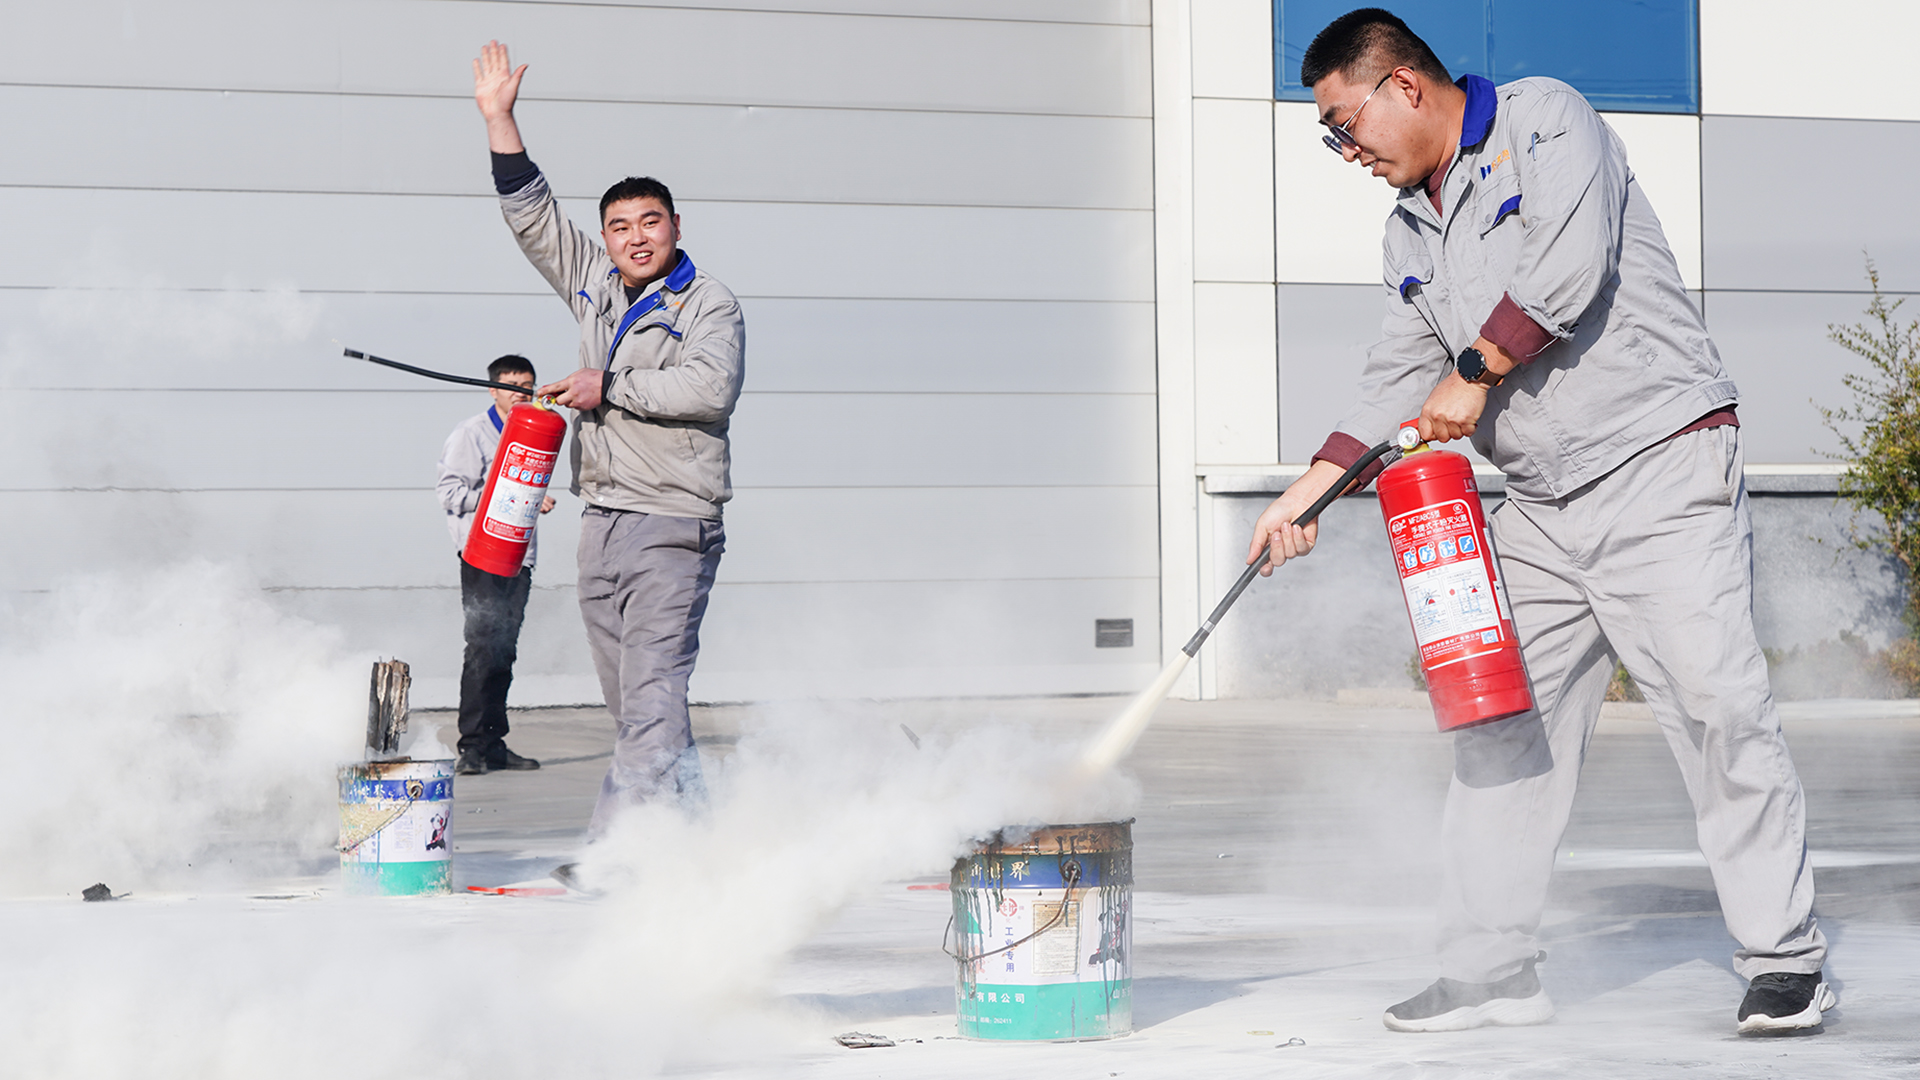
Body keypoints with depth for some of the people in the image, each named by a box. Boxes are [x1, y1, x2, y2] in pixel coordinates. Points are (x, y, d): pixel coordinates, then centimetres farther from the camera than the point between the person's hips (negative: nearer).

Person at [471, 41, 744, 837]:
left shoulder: (709, 304, -2)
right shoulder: (597, 285, 16)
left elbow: (710, 386, -19)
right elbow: (532, 214, 20)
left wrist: (610, 387, -14)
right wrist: (500, 120, 13)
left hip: (672, 523, -7)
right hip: (602, 522, 7)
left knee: (652, 695, -14)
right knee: (629, 702, 7)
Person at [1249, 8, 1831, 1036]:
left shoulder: (1545, 120, -3)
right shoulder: (1410, 229, 18)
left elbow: (1567, 267, -18)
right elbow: (1398, 380, 17)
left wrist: (1473, 373, -12)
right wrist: (1309, 492, 8)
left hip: (1661, 467, -8)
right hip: (1539, 509, 8)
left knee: (1718, 708, -12)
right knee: (1501, 727, 3)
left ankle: (1785, 959, -5)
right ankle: (1492, 968, 8)